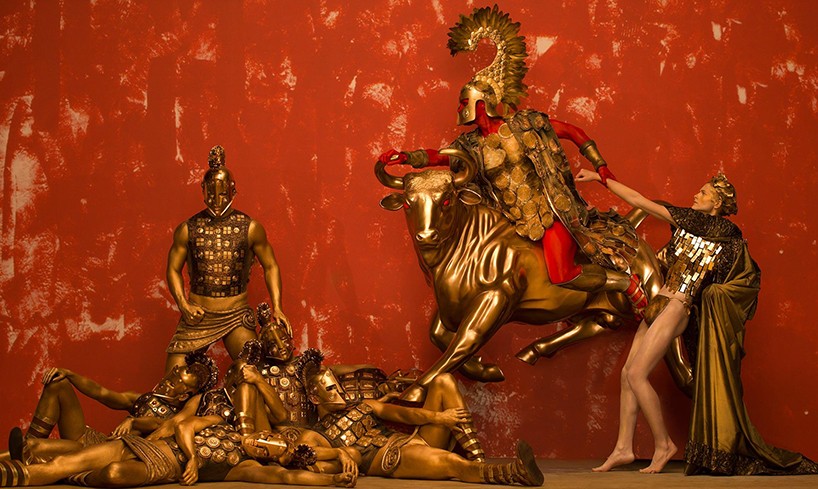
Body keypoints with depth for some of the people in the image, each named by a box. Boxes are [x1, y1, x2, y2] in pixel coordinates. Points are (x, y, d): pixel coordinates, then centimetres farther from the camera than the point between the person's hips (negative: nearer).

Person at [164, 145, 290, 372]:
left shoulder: (250, 228, 1)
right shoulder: (187, 229, 2)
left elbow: (270, 266, 8)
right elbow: (173, 269, 10)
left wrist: (277, 308, -2)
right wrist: (184, 305, -5)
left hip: (236, 316, -1)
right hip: (198, 315, 1)